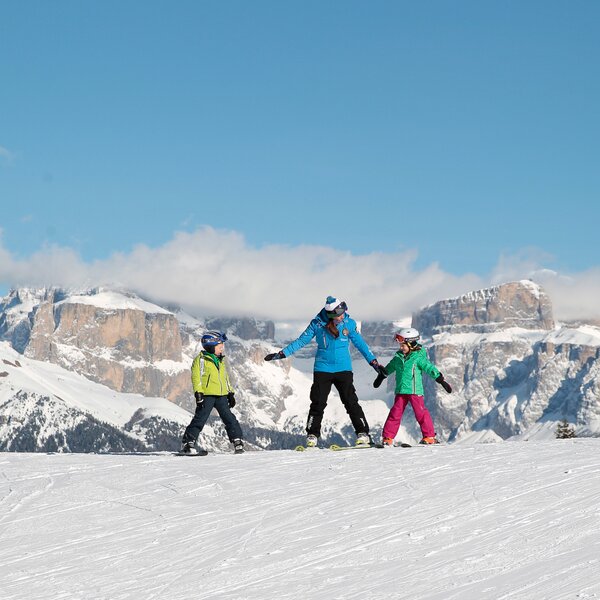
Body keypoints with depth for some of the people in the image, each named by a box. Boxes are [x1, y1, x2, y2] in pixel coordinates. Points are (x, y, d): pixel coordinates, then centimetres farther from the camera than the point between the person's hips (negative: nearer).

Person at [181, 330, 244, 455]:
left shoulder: (220, 361, 20)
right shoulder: (201, 360, -3)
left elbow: (225, 378, 26)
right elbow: (197, 377, -8)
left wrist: (230, 393, 21)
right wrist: (198, 393, -16)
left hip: (221, 395, 6)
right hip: (207, 395, -6)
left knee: (229, 418, 4)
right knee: (200, 419, -8)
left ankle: (237, 441, 9)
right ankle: (188, 442, -3)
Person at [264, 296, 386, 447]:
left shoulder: (349, 323, -1)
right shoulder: (317, 324, -4)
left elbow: (360, 343, 9)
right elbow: (301, 341, 4)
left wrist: (374, 362, 8)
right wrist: (282, 354, 0)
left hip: (343, 369, 0)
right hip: (322, 369, 0)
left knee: (351, 402, -4)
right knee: (318, 403, -2)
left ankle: (363, 434, 2)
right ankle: (312, 436, 6)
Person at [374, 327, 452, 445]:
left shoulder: (418, 358, -6)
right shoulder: (398, 358, 11)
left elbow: (430, 368, -6)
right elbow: (389, 368, 28)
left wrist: (442, 381, -10)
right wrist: (380, 377, 40)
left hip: (415, 390, -5)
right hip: (401, 391, 5)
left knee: (420, 413, -5)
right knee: (395, 413, 3)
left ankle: (430, 436, 3)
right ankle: (388, 437, 6)